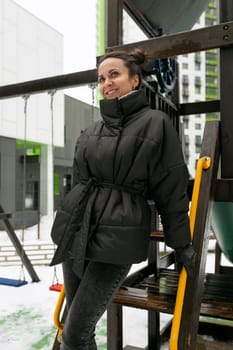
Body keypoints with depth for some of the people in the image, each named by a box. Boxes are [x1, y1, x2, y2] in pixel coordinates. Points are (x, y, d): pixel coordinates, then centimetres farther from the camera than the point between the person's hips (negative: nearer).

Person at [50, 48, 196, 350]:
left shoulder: (155, 124, -5)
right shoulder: (91, 132, 11)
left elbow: (172, 190, -3)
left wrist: (181, 244, 2)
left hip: (116, 237, -6)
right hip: (75, 232, 6)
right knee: (74, 324, 16)